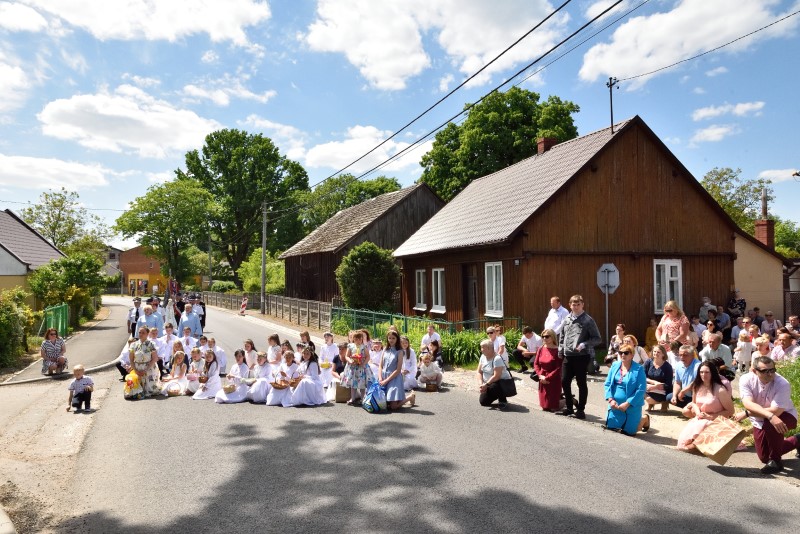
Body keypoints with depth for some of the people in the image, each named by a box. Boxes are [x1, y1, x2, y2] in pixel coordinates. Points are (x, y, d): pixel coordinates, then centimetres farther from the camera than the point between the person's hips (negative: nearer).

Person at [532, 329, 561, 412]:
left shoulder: (557, 350, -14)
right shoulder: (540, 349, 3)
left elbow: (559, 368, -15)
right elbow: (536, 364, 6)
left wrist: (547, 378, -16)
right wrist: (540, 375, -8)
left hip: (554, 380, -6)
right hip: (542, 380, 6)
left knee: (553, 407, -2)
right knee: (544, 407, 10)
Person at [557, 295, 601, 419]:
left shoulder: (588, 320, -6)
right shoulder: (567, 320, 10)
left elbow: (597, 339, -7)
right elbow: (562, 337, 18)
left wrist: (584, 345, -20)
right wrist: (560, 351, 12)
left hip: (582, 356, -5)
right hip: (568, 356, 5)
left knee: (581, 383, 4)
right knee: (565, 381, 8)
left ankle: (581, 410, 16)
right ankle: (569, 407, 24)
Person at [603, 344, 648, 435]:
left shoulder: (638, 369, -14)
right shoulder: (615, 365, 1)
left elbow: (641, 389, -17)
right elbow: (608, 384, 4)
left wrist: (627, 403, -20)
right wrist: (610, 399, -10)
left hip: (632, 406, -4)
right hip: (615, 404, 4)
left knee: (629, 431, 5)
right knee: (610, 427, 6)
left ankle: (645, 419, 36)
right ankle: (623, 421, 39)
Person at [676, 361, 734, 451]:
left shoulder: (720, 390, -16)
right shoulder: (697, 387, 2)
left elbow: (730, 411, -10)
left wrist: (711, 416, -15)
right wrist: (698, 413, -3)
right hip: (700, 419, 5)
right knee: (684, 439, -18)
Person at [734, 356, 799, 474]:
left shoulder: (783, 384, -30)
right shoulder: (746, 380, -23)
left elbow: (775, 411, -35)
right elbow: (748, 403, -35)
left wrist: (746, 414, -33)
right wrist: (770, 416, -51)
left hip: (785, 417, -4)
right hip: (760, 421, 4)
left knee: (769, 424, -38)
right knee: (764, 458, 11)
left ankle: (775, 461, -16)